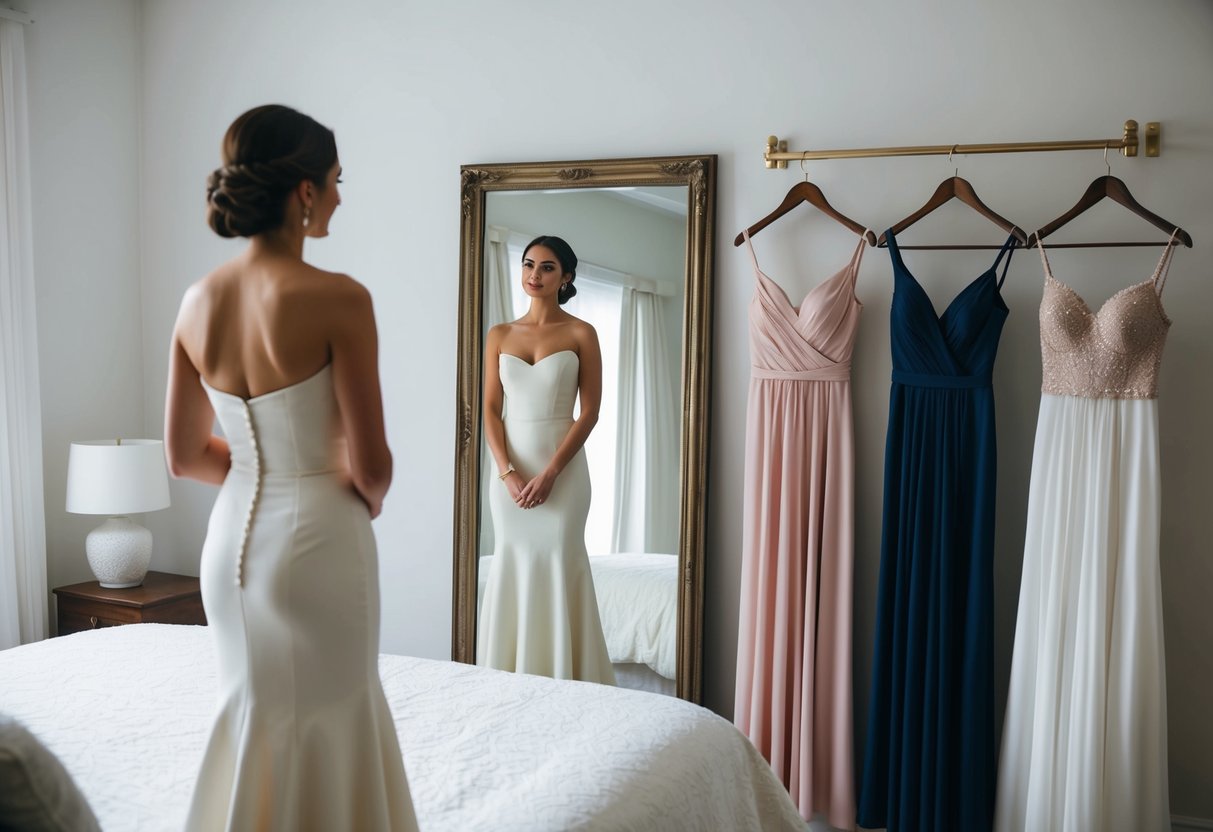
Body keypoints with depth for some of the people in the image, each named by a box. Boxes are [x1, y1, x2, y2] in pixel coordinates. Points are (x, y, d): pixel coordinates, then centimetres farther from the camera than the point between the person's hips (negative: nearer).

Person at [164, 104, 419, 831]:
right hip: (316, 541, -6)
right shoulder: (337, 298, -18)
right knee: (320, 729, 10)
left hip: (231, 537, 7)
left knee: (257, 718, 23)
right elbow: (371, 464, -16)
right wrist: (369, 497, 5)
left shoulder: (198, 300, 0)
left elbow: (185, 456, 6)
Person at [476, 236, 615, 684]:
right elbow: (490, 410, 4)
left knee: (558, 567, -2)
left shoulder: (580, 334, 0)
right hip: (510, 472, 3)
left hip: (562, 471, -3)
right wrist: (508, 473, -9)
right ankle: (509, 679, 17)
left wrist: (549, 473, -13)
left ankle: (561, 678, 9)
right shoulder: (499, 335, 8)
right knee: (510, 567, 5)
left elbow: (589, 412, -5)